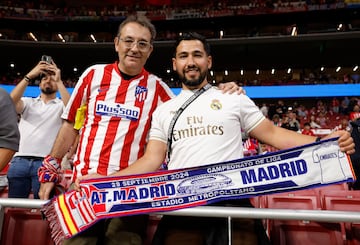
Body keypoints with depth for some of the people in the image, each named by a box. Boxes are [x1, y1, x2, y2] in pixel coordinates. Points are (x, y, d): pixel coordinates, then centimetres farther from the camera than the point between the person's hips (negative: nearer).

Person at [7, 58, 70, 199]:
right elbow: (11, 102, -2)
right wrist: (29, 76, -8)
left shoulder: (61, 105, 11)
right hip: (19, 161, 3)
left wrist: (59, 81, -10)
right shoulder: (28, 102, 19)